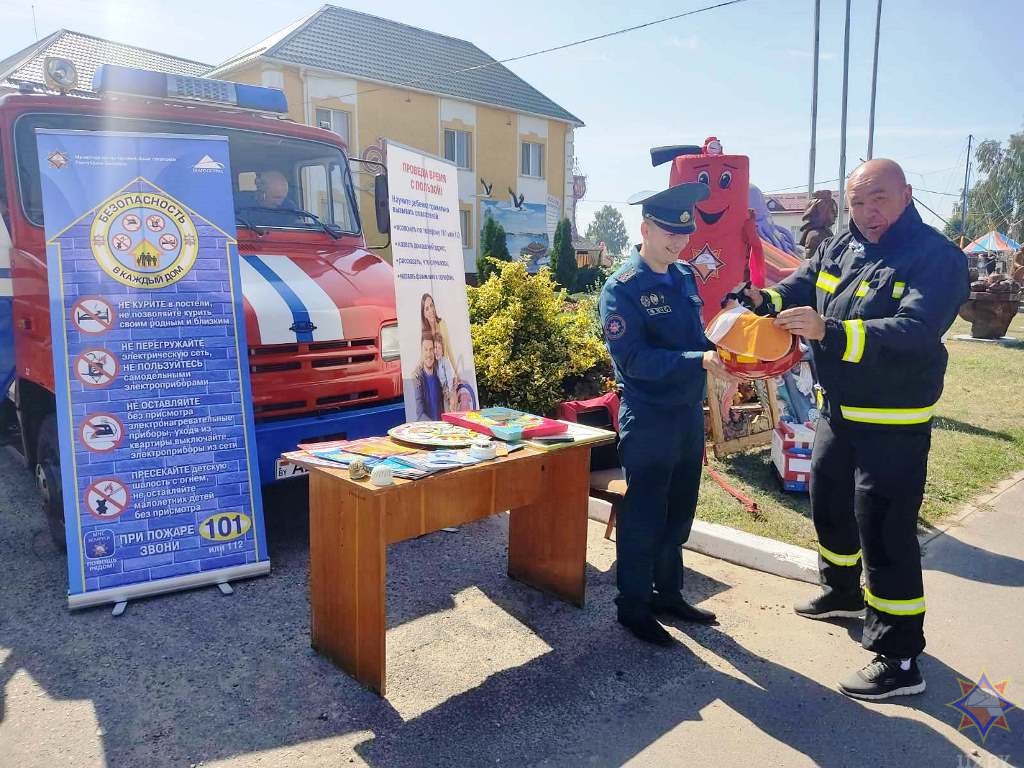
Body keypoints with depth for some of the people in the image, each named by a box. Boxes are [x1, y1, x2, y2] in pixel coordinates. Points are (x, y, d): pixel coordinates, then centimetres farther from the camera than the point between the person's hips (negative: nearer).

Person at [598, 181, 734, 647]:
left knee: (678, 514, 18)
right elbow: (633, 358, -23)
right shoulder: (622, 288, -15)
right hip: (648, 421, -7)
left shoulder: (685, 277, 8)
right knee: (643, 518, 5)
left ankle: (668, 594, 36)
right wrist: (699, 361, -30)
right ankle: (633, 606, 22)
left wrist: (721, 354, -4)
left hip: (690, 413, 7)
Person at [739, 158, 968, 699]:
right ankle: (842, 592, 49)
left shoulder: (937, 258, -16)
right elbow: (797, 289, 5)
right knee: (830, 506, 23)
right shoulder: (839, 249, 5)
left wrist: (830, 331, -40)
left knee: (884, 534, -5)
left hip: (894, 426, -8)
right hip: (837, 413, 8)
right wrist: (763, 302, -17)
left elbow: (915, 331, -30)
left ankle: (899, 659, 10)